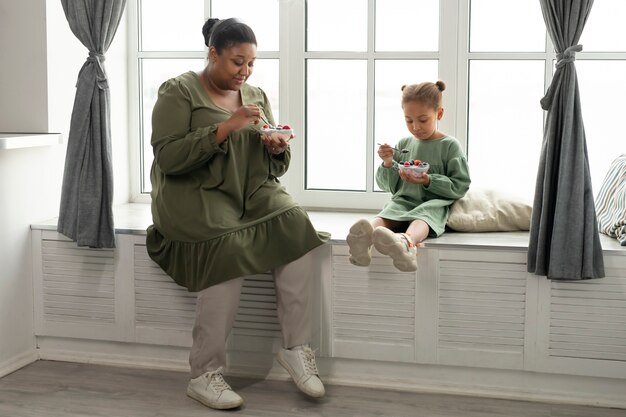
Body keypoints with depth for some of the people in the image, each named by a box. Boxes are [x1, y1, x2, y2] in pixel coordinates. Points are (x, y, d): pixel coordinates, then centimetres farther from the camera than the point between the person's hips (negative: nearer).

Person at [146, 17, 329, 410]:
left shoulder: (256, 95, 15)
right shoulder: (179, 92, -1)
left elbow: (276, 167, 17)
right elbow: (168, 157, -14)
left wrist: (278, 148, -7)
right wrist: (226, 127, -20)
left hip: (252, 193, 5)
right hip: (196, 195, -5)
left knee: (297, 227, -25)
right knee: (231, 249, -33)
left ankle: (297, 347, -15)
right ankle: (205, 374, -20)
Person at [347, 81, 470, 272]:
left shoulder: (449, 145, 6)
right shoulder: (404, 144, 19)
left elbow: (460, 186, 0)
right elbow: (389, 186, 21)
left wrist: (429, 181, -14)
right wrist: (388, 164, 0)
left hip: (433, 203, -4)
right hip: (403, 200, 4)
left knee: (422, 216, -40)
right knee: (384, 216, -32)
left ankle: (406, 241, -75)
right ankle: (364, 238, -66)